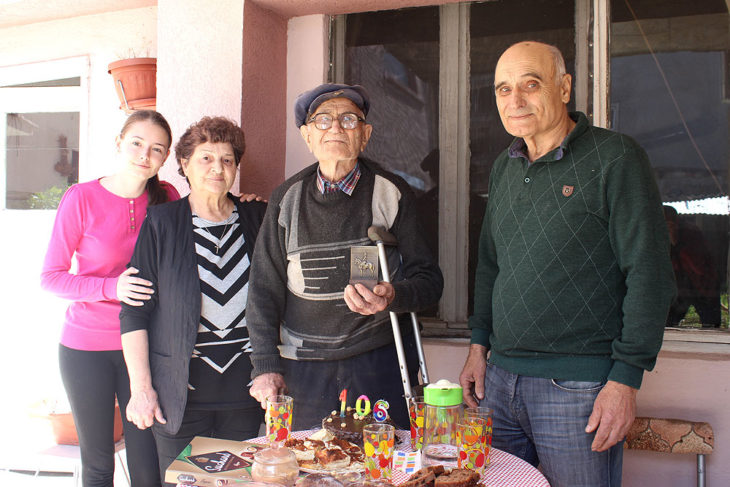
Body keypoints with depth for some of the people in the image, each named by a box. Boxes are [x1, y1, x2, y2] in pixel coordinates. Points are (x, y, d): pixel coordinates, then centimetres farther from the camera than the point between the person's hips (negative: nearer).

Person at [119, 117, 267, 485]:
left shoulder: (257, 218, 6)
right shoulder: (161, 224, -2)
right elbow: (134, 312, -3)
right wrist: (140, 387, -8)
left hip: (245, 392, 2)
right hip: (181, 391, -2)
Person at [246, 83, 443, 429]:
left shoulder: (391, 193, 0)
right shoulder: (287, 198, 5)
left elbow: (428, 278, 1)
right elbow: (265, 287, 7)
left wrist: (393, 296, -21)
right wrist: (266, 366, 0)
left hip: (380, 364, -1)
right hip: (303, 369, 1)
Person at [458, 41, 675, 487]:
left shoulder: (615, 158, -8)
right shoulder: (504, 168, 12)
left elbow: (649, 275, -11)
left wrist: (626, 380, -14)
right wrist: (479, 346, 13)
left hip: (578, 387, -6)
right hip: (500, 378, 6)